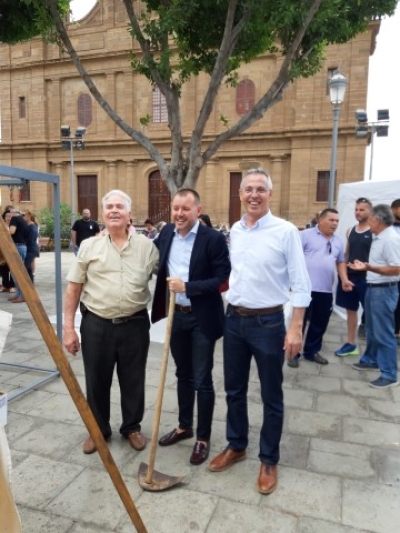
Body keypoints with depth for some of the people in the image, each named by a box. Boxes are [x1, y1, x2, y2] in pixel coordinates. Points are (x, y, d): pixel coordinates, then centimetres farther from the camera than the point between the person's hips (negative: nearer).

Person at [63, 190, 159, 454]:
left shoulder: (146, 246, 0)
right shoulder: (89, 246, 0)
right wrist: (68, 327, -1)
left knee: (133, 381, 13)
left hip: (135, 324, 0)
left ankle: (132, 427, 36)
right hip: (96, 324, 1)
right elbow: (74, 288, 2)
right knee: (97, 381, 14)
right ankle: (99, 429, 36)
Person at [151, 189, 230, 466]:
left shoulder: (214, 238, -14)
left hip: (202, 318, -5)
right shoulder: (167, 232, 4)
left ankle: (203, 438, 25)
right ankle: (184, 426, 39)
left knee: (202, 380, 6)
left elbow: (222, 279, -17)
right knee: (183, 375, 20)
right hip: (176, 315, 6)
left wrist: (187, 287, -23)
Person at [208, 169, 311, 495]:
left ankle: (269, 460, 31)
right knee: (234, 390, 18)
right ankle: (236, 446, 40)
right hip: (235, 320, 6)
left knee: (271, 397, 11)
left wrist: (295, 328, -14)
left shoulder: (286, 231, -12)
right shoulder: (235, 231, 5)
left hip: (268, 322, -5)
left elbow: (301, 285, -11)